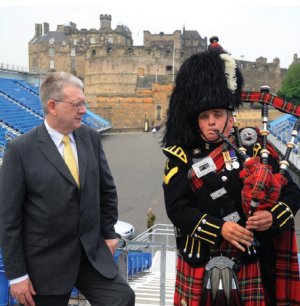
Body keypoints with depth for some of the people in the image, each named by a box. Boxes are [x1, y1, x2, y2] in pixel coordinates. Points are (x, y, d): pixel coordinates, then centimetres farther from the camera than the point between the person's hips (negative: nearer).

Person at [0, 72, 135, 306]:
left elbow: (107, 190, 13)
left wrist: (109, 232, 12)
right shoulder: (21, 149, -13)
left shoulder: (91, 137, 1)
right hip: (47, 262, -3)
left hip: (93, 252, 4)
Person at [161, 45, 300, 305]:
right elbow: (177, 207, -11)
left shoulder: (254, 146, 1)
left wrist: (273, 216, -19)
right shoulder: (182, 156, -2)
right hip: (199, 265, 0)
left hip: (249, 262, 1)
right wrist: (220, 228, -23)